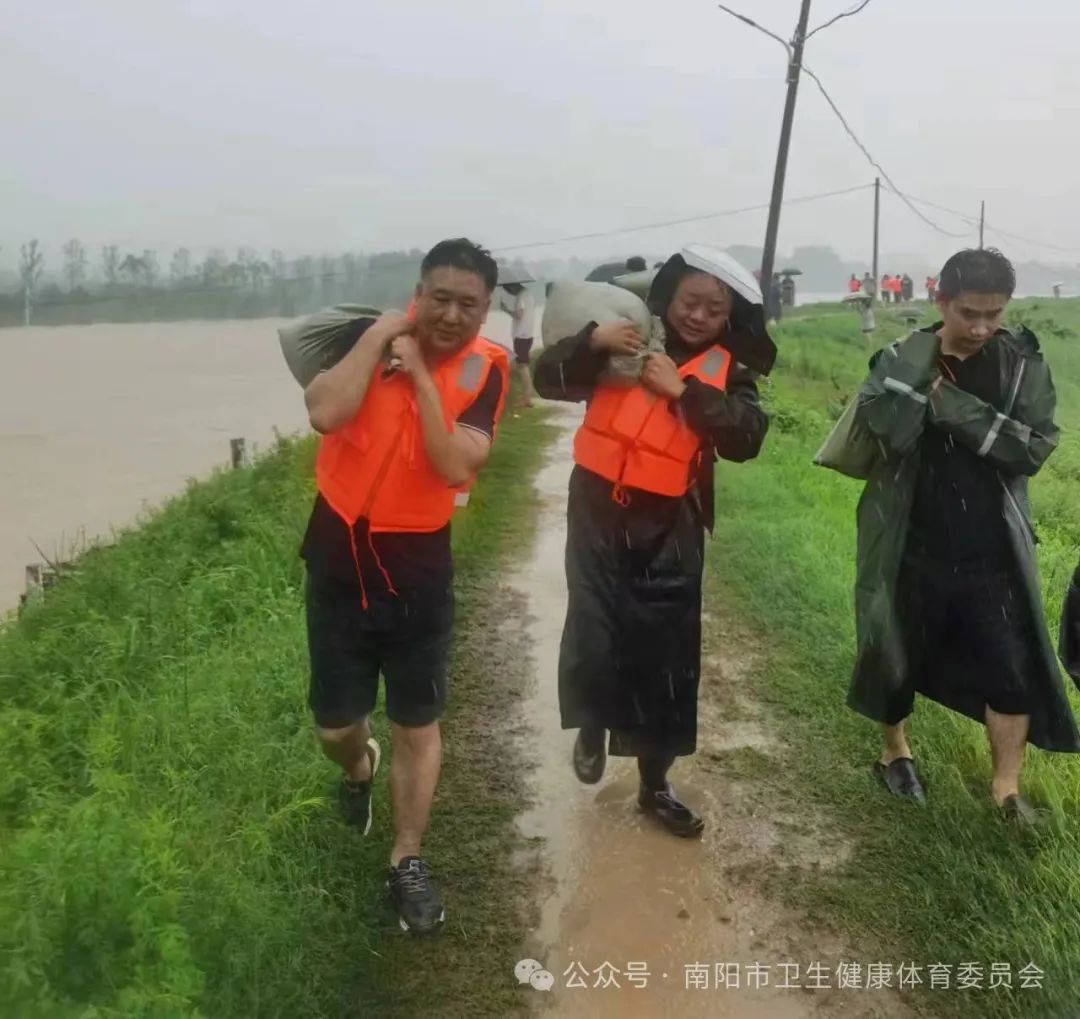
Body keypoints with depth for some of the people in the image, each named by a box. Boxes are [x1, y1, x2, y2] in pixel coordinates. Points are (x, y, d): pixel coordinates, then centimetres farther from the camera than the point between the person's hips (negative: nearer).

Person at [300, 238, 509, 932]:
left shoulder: (486, 369, -8)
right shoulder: (371, 337, -8)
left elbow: (458, 467, -22)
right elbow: (324, 413, -27)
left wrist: (421, 376, -22)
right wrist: (377, 338, -22)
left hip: (419, 565, 0)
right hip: (340, 559, 1)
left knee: (418, 724, 9)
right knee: (335, 725, 10)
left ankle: (408, 860, 27)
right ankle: (359, 769, 47)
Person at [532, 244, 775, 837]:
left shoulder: (728, 369, 2)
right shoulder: (630, 338, 3)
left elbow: (747, 439, -14)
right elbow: (549, 380, -2)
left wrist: (685, 390, -19)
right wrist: (592, 341, -19)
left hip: (669, 530, 1)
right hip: (598, 514, 0)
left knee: (667, 659, 6)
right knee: (593, 639, -7)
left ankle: (654, 785, 25)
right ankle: (591, 728, 27)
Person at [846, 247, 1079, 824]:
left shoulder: (1023, 364, -2)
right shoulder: (901, 360, -6)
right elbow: (877, 425, -22)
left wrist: (957, 407, -21)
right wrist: (925, 358, -22)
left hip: (991, 556, 1)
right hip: (914, 553, -1)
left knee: (1013, 671, 4)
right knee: (900, 659, 15)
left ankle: (1006, 788, 23)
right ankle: (895, 751, 41)